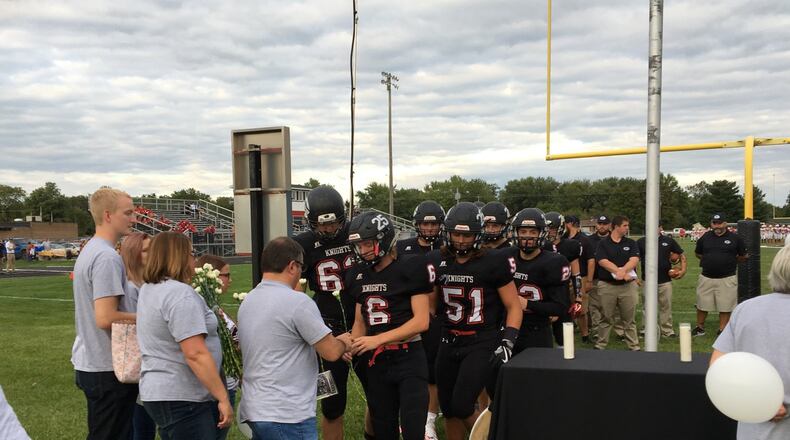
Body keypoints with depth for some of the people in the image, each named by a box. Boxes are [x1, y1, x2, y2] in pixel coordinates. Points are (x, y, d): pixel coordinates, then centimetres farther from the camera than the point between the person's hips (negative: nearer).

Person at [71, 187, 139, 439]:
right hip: (108, 369, -10)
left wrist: (141, 314, 11)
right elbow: (106, 318, -26)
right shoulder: (107, 257, -20)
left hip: (88, 362, 10)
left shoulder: (89, 250, 12)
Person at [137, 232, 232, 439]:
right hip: (182, 399, -10)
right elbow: (196, 354, -25)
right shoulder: (180, 294, -20)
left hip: (160, 391, 10)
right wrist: (223, 398, -22)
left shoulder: (149, 289, 11)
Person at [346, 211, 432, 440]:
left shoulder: (410, 268, -11)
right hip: (376, 361, 6)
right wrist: (351, 344, -6)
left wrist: (377, 339, -19)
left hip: (408, 358, -6)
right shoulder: (358, 275, 8)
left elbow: (421, 321, -14)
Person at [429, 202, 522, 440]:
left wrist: (507, 343, -15)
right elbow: (430, 302, 14)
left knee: (462, 406, -13)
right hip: (449, 342, 5)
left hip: (482, 344, -5)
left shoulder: (494, 262, -10)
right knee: (448, 408, 12)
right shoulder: (437, 261, 1)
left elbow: (513, 307, -6)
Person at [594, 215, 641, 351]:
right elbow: (603, 261, -12)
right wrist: (620, 272, -23)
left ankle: (634, 346, 12)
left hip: (628, 285, 2)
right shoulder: (603, 243, 2)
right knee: (606, 318, 6)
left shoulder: (631, 243, 9)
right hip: (607, 285, -2)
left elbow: (634, 260, -6)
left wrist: (622, 270, -24)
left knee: (629, 319, 5)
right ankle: (600, 345, 15)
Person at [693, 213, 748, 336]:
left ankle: (722, 330, 13)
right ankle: (700, 328, 24)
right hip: (706, 277, 2)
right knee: (702, 304, 9)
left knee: (725, 306, 2)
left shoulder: (734, 238, 0)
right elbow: (698, 253, 19)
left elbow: (743, 257, 10)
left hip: (727, 279, -2)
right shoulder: (705, 237, 5)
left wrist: (730, 262, 10)